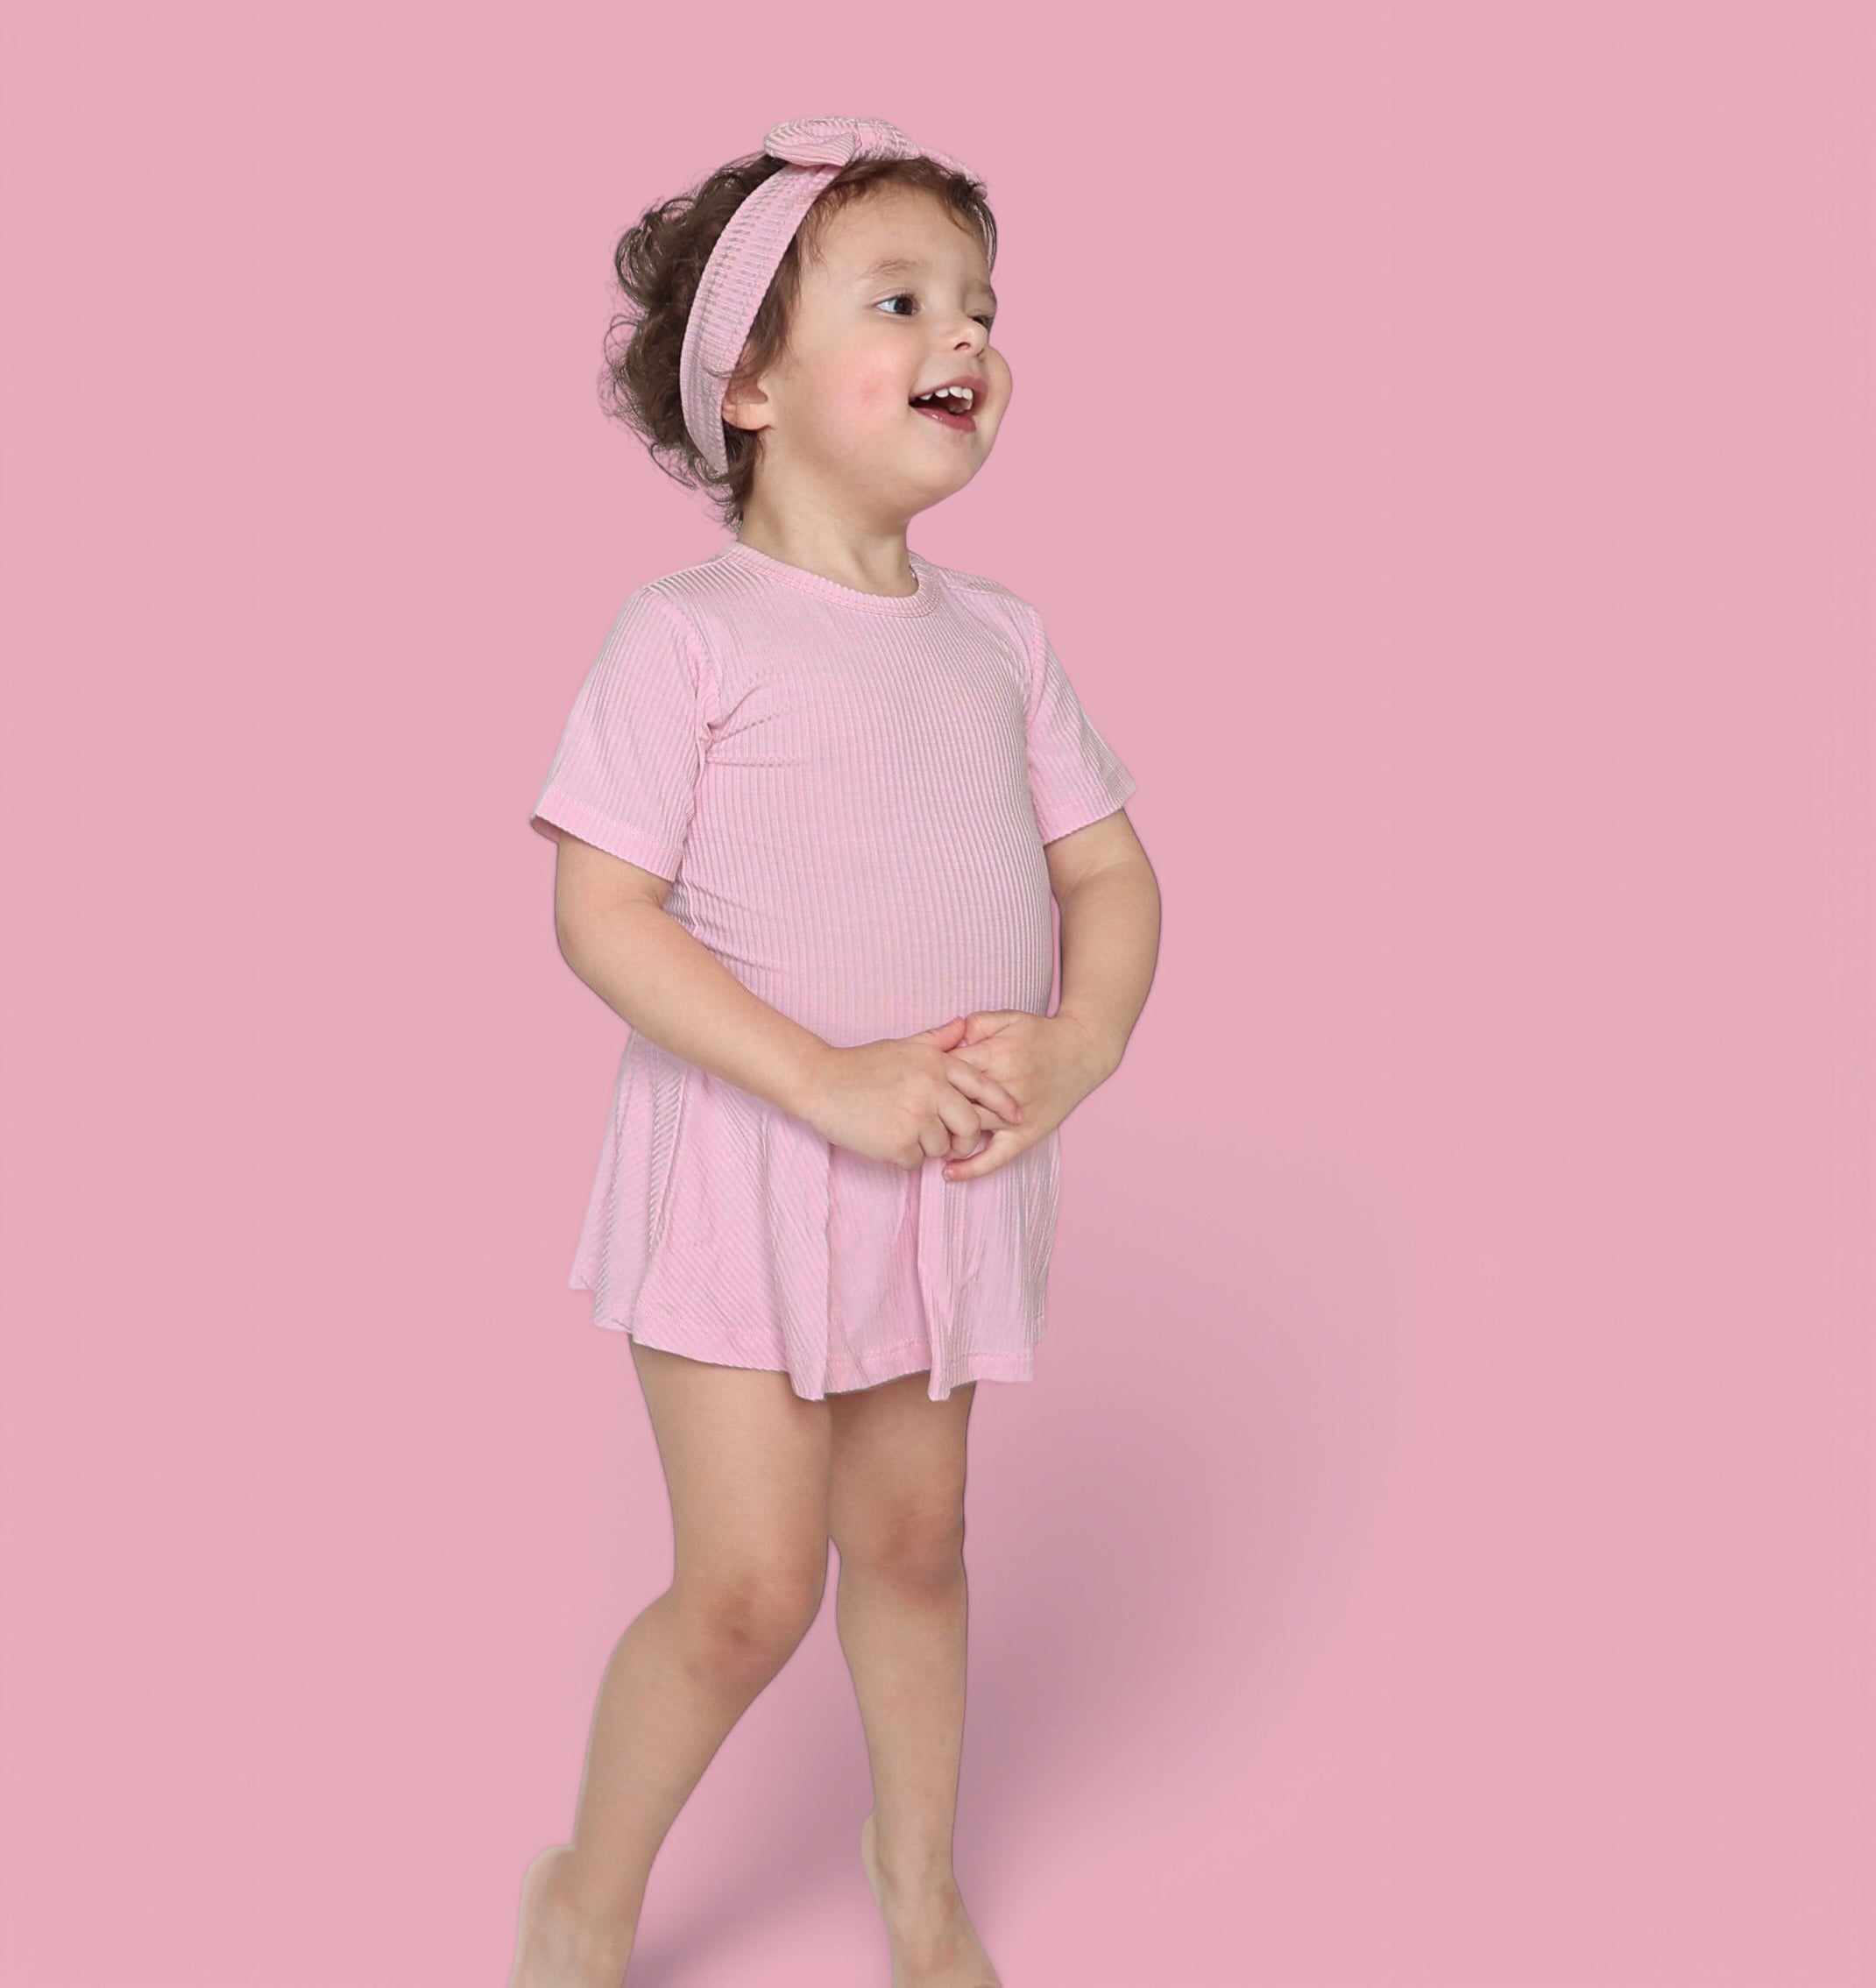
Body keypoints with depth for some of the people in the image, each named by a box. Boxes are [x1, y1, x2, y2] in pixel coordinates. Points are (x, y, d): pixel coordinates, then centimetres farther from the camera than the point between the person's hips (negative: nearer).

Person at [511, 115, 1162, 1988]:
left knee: (912, 1544, 17)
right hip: (748, 1160, -5)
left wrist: (1076, 1044, -12)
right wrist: (832, 1083, -23)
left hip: (951, 1168, 5)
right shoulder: (688, 633, -11)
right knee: (749, 1588, -2)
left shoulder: (999, 637, 5)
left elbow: (1110, 872, 8)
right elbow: (599, 911, -17)